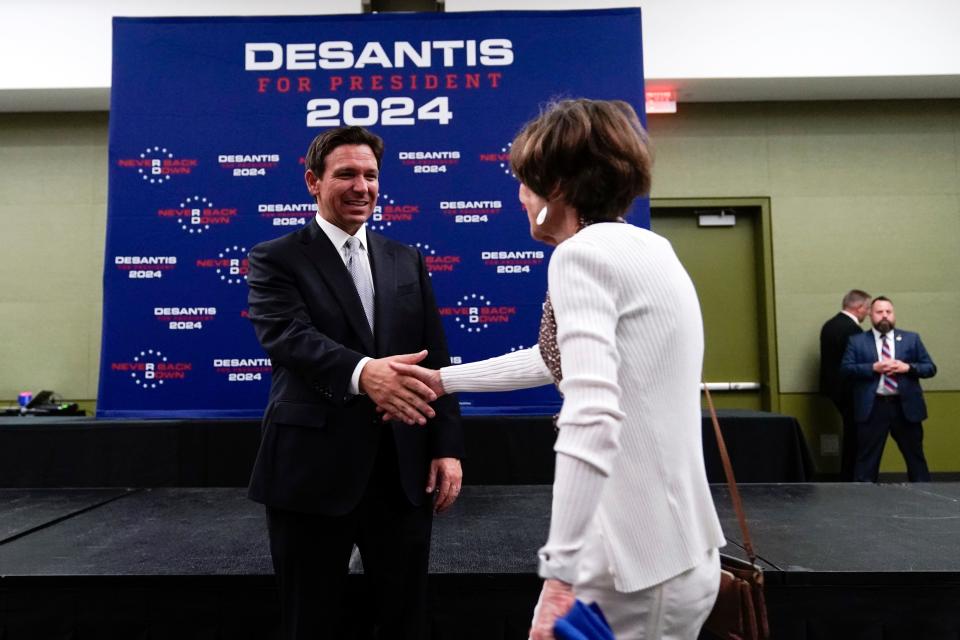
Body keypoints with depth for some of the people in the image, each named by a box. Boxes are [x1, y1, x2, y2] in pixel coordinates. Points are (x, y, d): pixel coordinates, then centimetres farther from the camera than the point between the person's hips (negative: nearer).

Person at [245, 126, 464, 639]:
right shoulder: (276, 260, 0)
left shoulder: (407, 262, 11)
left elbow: (436, 360, 9)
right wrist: (361, 372, -38)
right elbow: (287, 337, -19)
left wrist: (447, 447, 1)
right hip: (314, 471, -3)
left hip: (403, 469, 4)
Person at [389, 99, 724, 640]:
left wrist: (561, 574, -25)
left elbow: (592, 417, -28)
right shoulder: (646, 248, 13)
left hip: (634, 563, -9)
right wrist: (443, 380, 30)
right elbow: (564, 358, 23)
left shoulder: (582, 252, -15)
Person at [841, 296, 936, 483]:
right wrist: (873, 368, -17)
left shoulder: (911, 339, 9)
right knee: (867, 457, 5)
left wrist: (908, 367, -12)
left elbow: (931, 368, 6)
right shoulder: (856, 341, 4)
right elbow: (846, 369, -5)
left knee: (915, 456, 14)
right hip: (872, 408, -2)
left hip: (906, 407, 2)